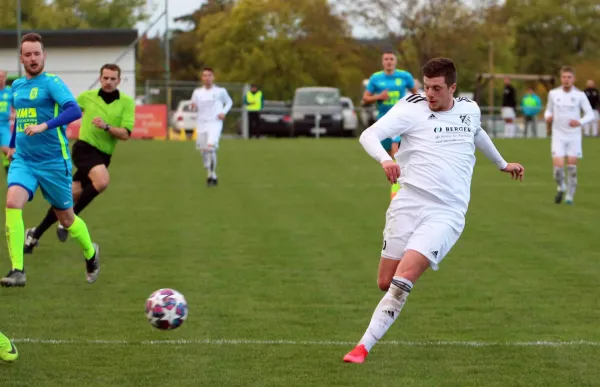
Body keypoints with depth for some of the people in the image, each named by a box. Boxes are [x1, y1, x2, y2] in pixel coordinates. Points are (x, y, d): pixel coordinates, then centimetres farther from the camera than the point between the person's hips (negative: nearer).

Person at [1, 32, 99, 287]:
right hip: (23, 160, 4)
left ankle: (90, 253, 41)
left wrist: (44, 126, -36)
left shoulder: (51, 83, -10)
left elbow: (74, 110, -26)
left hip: (53, 161, -4)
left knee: (66, 218, 10)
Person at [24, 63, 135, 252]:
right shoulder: (87, 96, 2)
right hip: (85, 148, -2)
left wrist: (106, 127, -24)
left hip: (103, 156, 3)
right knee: (102, 181, -31)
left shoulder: (127, 102, 0)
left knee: (71, 197, 1)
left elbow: (125, 134, -9)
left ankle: (35, 234, 14)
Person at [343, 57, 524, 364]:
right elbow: (368, 135, -15)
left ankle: (364, 346, -16)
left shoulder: (470, 109, 11)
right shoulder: (411, 108, -2)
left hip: (446, 214, 0)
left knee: (402, 280, -18)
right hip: (408, 204, 0)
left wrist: (502, 163, 50)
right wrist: (384, 159, -35)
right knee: (385, 283, -2)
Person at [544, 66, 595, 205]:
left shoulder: (580, 95, -5)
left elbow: (591, 114, -2)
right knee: (558, 166, -11)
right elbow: (549, 109, 14)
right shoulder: (553, 93, 0)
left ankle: (570, 196, 16)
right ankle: (561, 188, 19)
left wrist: (580, 122, -21)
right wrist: (548, 117, -9)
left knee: (572, 167, 0)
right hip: (558, 135, 0)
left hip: (574, 135, 0)